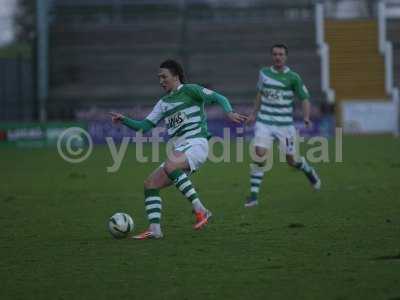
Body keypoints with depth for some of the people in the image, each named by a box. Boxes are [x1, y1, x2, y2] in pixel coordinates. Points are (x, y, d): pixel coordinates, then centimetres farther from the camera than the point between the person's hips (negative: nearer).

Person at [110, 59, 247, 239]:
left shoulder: (189, 90, 2)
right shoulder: (164, 103, 22)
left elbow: (218, 98, -4)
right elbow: (144, 126, 22)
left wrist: (229, 112, -23)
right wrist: (124, 120, 7)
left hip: (196, 145, -8)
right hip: (179, 150, 8)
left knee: (170, 165, -36)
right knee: (150, 184, -2)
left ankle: (200, 210, -34)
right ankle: (154, 229, -7)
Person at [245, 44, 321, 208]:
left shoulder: (293, 77, -6)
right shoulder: (264, 73, 4)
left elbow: (305, 98, -2)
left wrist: (306, 117, -17)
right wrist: (254, 113, 23)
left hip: (284, 125, -2)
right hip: (264, 122, 2)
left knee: (291, 160, 5)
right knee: (259, 154, -14)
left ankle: (309, 171, 40)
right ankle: (253, 195, -9)